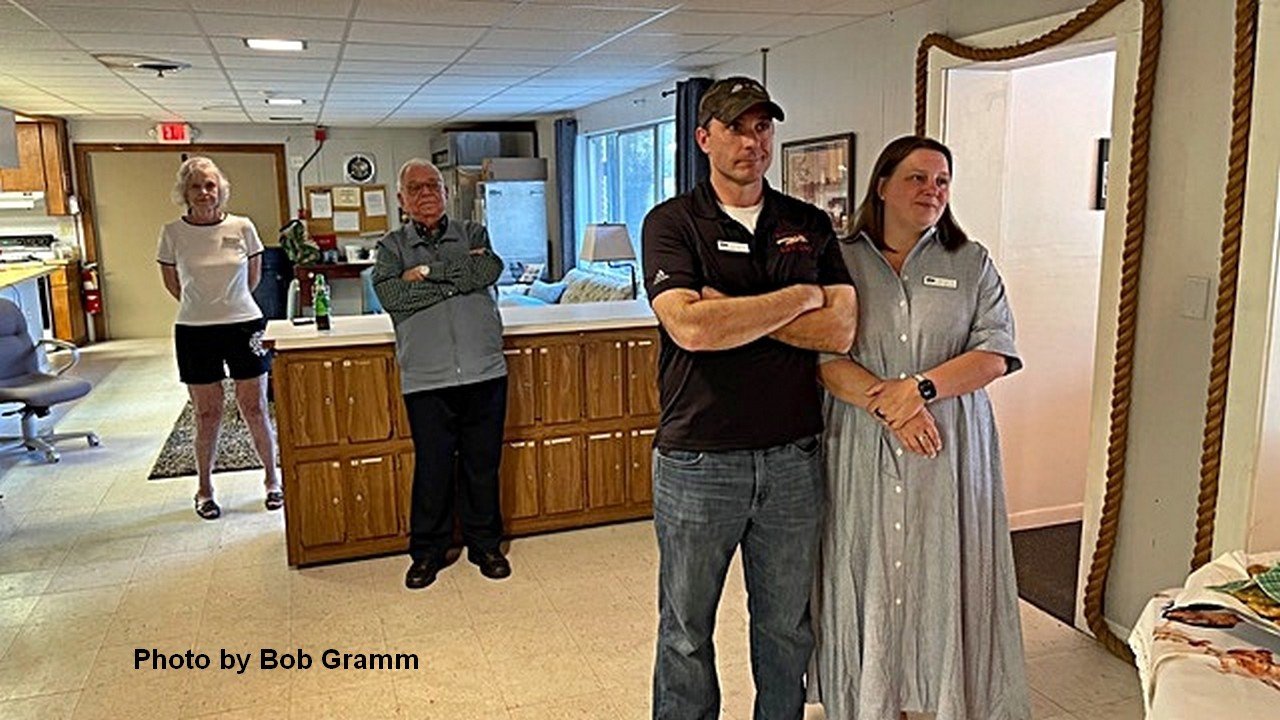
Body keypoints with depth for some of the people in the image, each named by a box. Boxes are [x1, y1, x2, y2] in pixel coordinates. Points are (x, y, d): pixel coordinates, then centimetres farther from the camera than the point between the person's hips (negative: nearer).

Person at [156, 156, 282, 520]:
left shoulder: (242, 228, -4)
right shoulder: (173, 233, -4)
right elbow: (172, 283, 11)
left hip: (244, 326, 0)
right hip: (195, 333, 0)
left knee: (254, 409, 6)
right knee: (207, 415, 7)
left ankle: (272, 479, 22)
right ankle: (204, 489, 23)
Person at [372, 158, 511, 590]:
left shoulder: (473, 233, 11)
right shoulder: (391, 247, 7)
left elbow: (490, 270, -11)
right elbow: (391, 296, -12)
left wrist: (430, 270, -10)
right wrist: (461, 274, -10)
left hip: (485, 373, 1)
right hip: (426, 380, -1)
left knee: (483, 465, 10)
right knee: (431, 469, 5)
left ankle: (485, 545, 27)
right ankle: (427, 552, 23)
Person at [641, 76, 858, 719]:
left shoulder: (811, 225, 6)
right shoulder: (672, 222, -4)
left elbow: (839, 330, -7)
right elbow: (690, 328, -21)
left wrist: (727, 308, -14)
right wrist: (799, 297, -11)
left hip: (793, 457, 3)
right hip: (697, 460, -3)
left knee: (788, 625, 19)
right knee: (686, 630, 13)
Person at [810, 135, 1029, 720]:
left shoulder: (972, 264, 8)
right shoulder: (841, 261, 3)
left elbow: (995, 353, -2)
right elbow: (823, 355, -7)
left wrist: (921, 387, -16)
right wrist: (887, 403, -18)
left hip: (950, 452, 1)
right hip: (862, 450, -1)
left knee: (944, 577, 7)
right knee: (867, 578, 7)